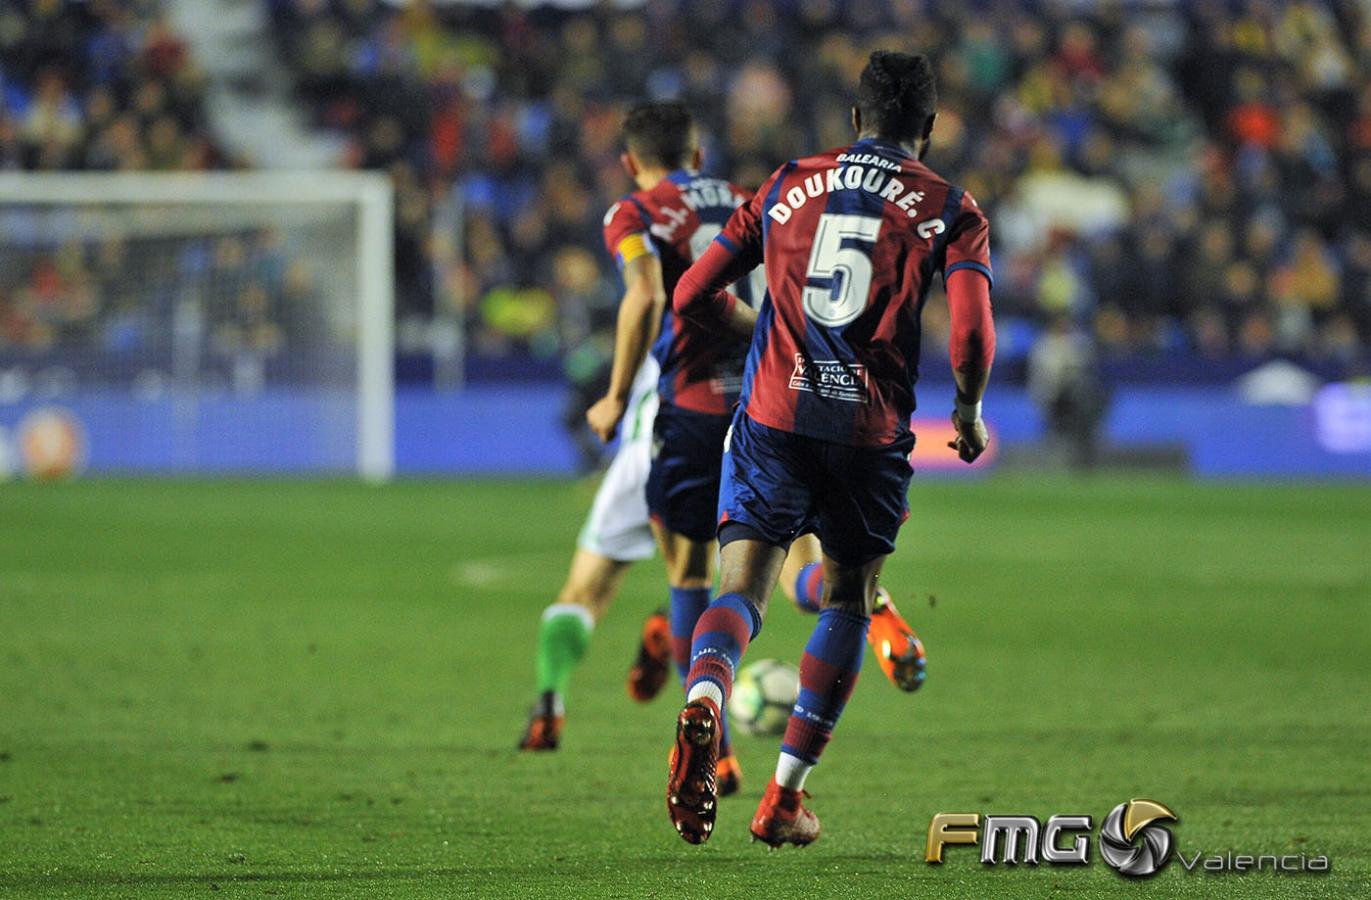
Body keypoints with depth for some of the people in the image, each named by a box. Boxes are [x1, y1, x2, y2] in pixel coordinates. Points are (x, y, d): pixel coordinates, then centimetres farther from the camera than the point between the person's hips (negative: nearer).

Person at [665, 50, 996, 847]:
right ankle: (786, 796, 14)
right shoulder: (950, 208, 5)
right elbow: (973, 339, -9)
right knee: (850, 601, 18)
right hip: (871, 430, -1)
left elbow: (693, 296, 14)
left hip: (774, 416, 1)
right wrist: (970, 413, 11)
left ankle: (704, 700, -39)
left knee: (743, 589, -4)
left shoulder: (787, 185, 12)